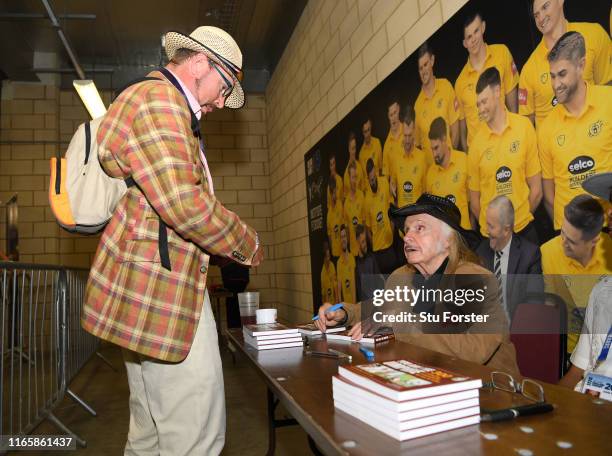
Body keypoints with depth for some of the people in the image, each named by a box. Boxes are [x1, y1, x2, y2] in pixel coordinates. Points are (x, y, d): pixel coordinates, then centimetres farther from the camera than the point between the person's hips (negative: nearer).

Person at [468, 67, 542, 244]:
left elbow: (536, 189, 0)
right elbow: (474, 199, 0)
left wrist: (522, 217, 3)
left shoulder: (524, 127, -5)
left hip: (524, 228, 0)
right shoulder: (476, 142, -5)